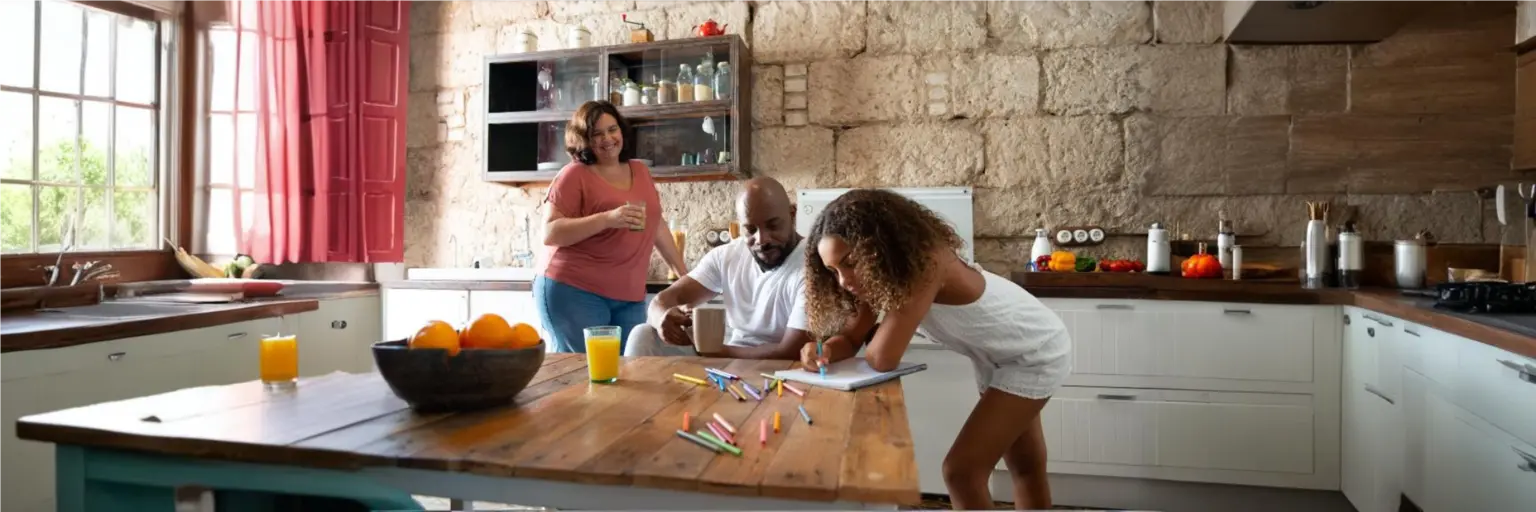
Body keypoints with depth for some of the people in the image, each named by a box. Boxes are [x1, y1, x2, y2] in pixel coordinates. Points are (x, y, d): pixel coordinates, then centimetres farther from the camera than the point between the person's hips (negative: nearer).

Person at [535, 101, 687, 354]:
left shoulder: (640, 172, 13)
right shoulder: (575, 174, -5)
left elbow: (657, 225, 22)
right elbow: (550, 233, -12)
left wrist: (683, 273, 23)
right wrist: (607, 219, -23)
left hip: (629, 297, 5)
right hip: (574, 291, -5)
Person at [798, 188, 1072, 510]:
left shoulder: (924, 264, -37)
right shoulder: (882, 272, -11)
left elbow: (883, 359, -39)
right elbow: (851, 337, -7)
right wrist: (824, 351, -29)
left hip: (1038, 353, -8)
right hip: (999, 358, 8)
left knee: (961, 471, -11)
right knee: (1026, 469, 22)